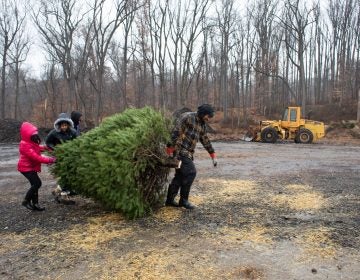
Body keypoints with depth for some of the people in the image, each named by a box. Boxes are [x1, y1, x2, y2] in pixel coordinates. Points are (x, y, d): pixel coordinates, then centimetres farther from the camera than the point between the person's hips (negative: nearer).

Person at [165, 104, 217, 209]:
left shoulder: (202, 125, 16)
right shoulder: (187, 117, -10)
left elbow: (205, 140, 21)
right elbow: (176, 132, -15)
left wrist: (213, 155, 20)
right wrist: (170, 148, -19)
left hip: (188, 153, 9)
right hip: (180, 150, -9)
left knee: (180, 175, 11)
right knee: (191, 172, -11)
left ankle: (170, 199, 21)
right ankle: (183, 200, 2)